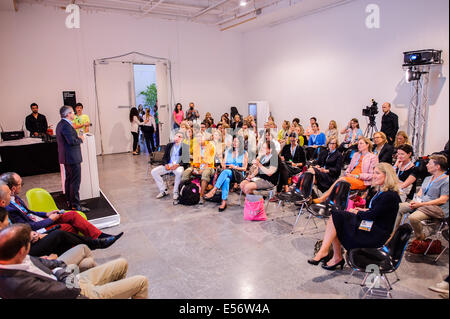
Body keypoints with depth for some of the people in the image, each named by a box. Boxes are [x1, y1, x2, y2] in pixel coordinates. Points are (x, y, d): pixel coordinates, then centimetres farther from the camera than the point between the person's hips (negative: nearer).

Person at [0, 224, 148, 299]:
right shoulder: (18, 284, -36)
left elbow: (39, 262, 8)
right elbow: (70, 290, -29)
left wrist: (56, 264, -10)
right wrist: (66, 273, -10)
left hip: (69, 283, 9)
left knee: (122, 264, 19)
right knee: (141, 282, -3)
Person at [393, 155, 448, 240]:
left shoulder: (446, 180, -10)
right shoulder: (428, 178, 18)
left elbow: (443, 200, -17)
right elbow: (420, 192, 17)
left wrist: (422, 204, -21)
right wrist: (415, 201, -6)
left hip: (437, 208, -9)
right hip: (421, 203, 9)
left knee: (413, 217, -33)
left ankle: (420, 239, -8)